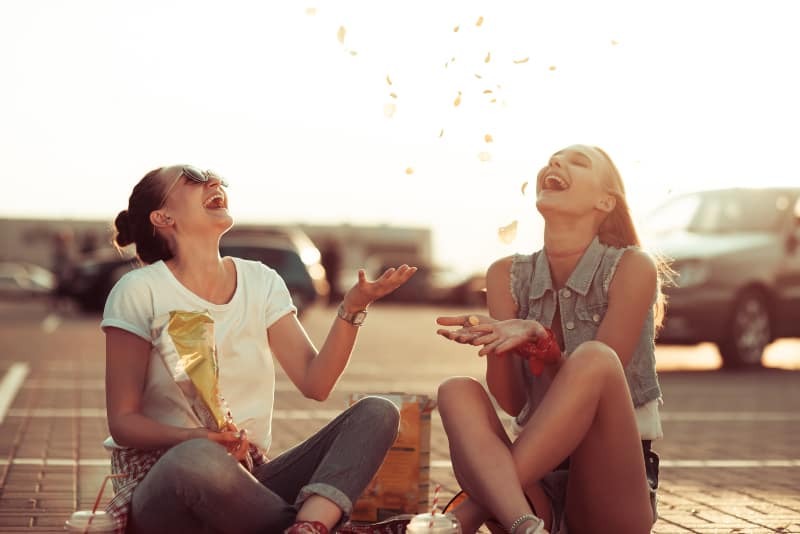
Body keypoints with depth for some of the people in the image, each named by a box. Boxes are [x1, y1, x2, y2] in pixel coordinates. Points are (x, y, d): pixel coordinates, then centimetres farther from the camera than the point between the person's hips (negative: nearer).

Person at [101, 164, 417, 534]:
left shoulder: (260, 282, 9)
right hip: (163, 482, -5)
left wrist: (352, 308, -14)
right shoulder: (139, 292, -5)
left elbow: (315, 382, 1)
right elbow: (123, 422, -7)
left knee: (377, 413, -14)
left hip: (247, 479, 6)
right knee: (199, 459, -42)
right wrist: (199, 437, -26)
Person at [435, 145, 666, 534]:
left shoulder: (632, 268, -5)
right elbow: (512, 402, -1)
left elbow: (595, 379, -11)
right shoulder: (507, 276, 6)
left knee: (593, 357, -29)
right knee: (457, 391, -23)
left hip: (613, 488, -3)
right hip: (539, 482, 3)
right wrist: (496, 341, -22)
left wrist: (536, 341, -29)